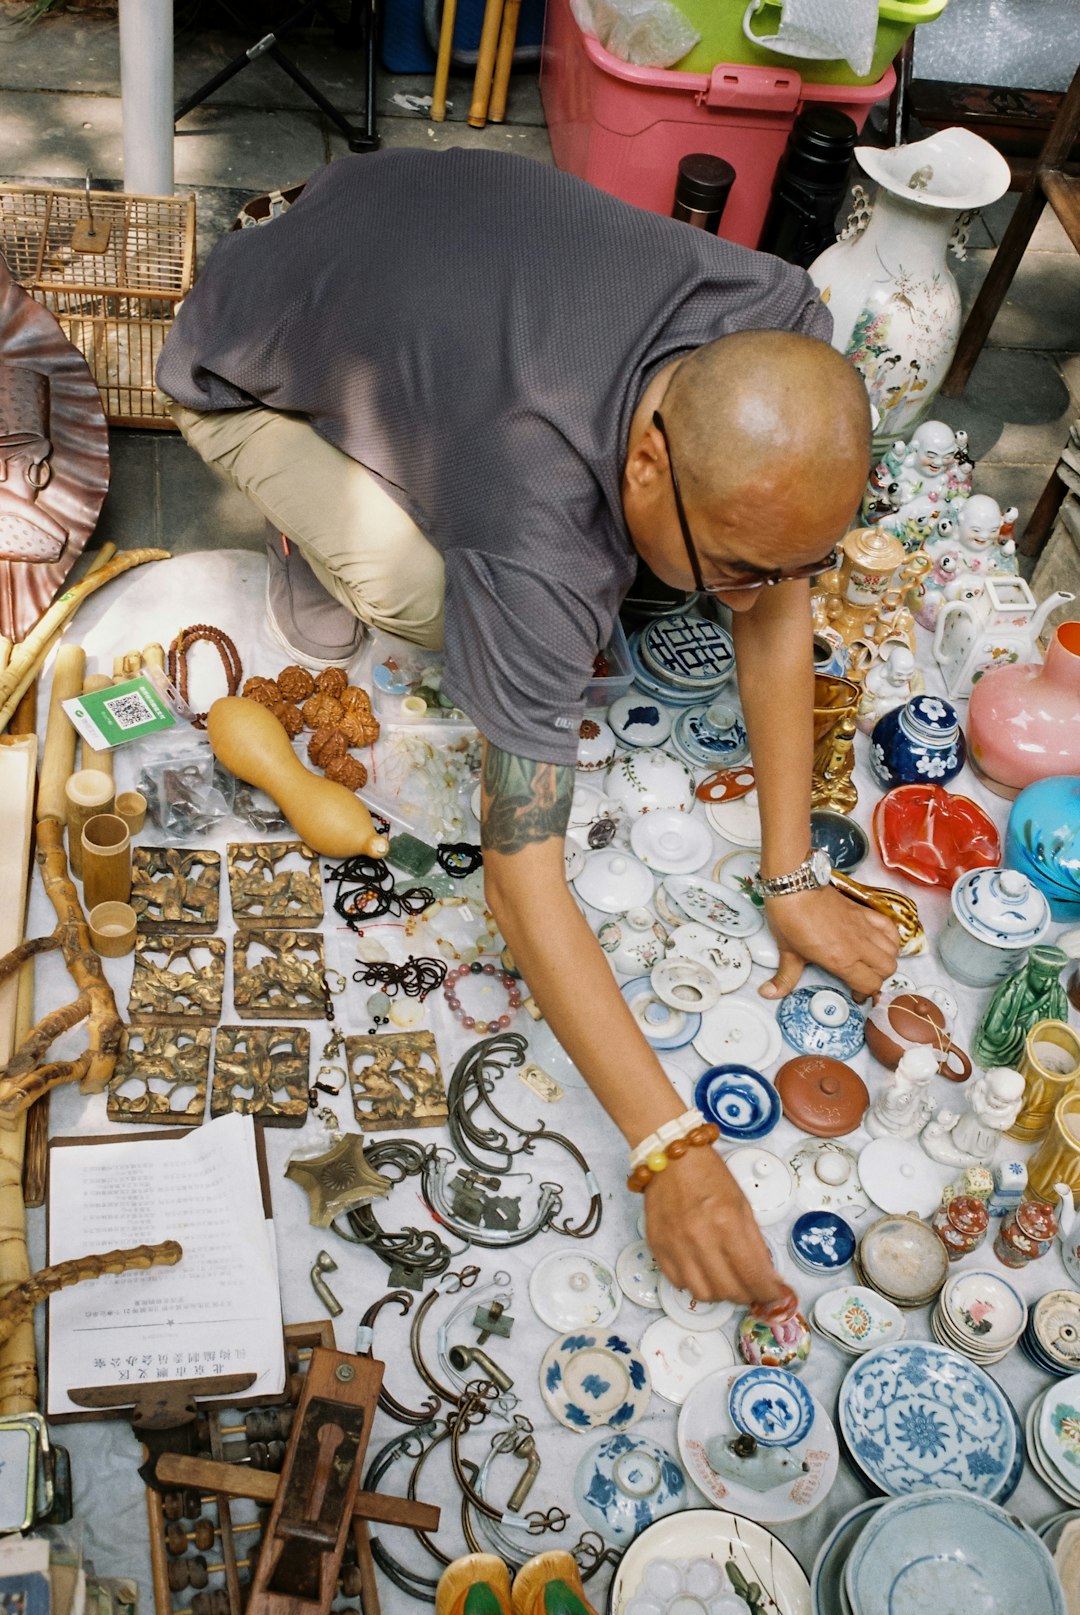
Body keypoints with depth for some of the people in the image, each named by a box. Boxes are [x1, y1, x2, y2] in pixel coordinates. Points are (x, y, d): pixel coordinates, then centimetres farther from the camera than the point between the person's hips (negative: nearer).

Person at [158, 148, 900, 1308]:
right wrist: (672, 1155, -39)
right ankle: (319, 532, 6)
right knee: (426, 593, -28)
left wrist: (792, 878, -15)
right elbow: (522, 880, -41)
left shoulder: (782, 339, -27)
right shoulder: (534, 549, -44)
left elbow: (779, 612, -16)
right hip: (252, 373, -5)